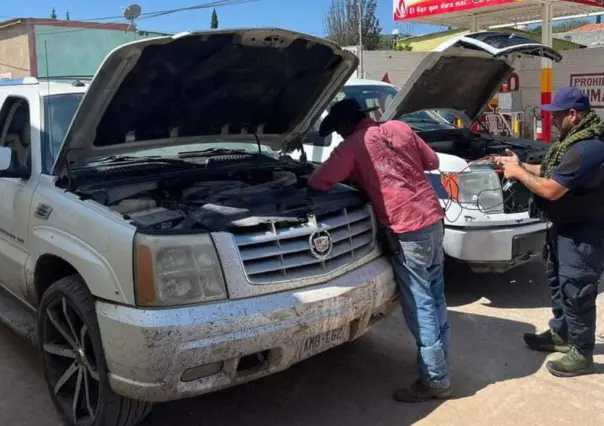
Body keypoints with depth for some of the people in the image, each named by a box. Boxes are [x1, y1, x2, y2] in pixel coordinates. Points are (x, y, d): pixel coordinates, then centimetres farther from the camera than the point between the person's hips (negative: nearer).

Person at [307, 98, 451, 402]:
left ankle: (435, 379, 9)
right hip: (433, 218, 8)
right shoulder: (399, 128, 13)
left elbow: (317, 183, -6)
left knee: (420, 306, 0)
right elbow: (432, 162, 20)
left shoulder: (353, 146, -5)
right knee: (435, 299, 16)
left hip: (407, 230, -8)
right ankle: (439, 364, 29)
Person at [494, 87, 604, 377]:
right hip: (566, 226, 11)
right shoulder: (577, 140, 9)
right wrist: (521, 165, 9)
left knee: (576, 291, -2)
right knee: (558, 281, 20)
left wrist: (518, 173, -14)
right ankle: (559, 334, 36)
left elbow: (551, 190, -27)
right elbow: (552, 172, 19)